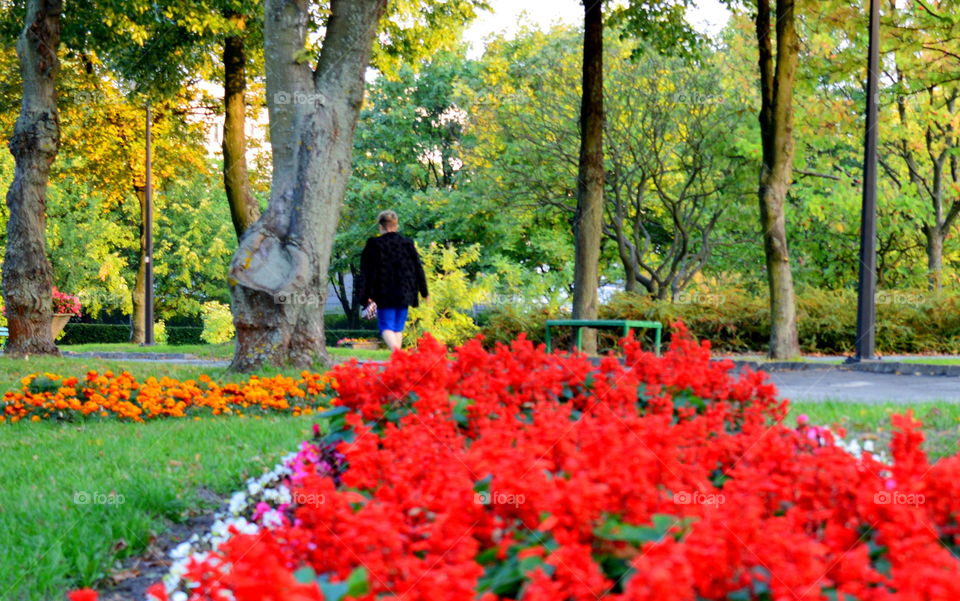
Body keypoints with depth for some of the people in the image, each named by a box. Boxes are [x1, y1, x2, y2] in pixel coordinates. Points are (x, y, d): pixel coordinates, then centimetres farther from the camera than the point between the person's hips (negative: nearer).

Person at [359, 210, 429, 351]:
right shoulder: (407, 243, 6)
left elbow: (369, 272, -5)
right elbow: (418, 269, 8)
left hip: (384, 294, -3)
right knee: (398, 328, 12)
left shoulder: (374, 244, -4)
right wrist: (424, 292, 15)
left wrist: (368, 295, -3)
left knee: (386, 327, -2)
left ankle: (395, 350, -27)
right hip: (404, 294, 3)